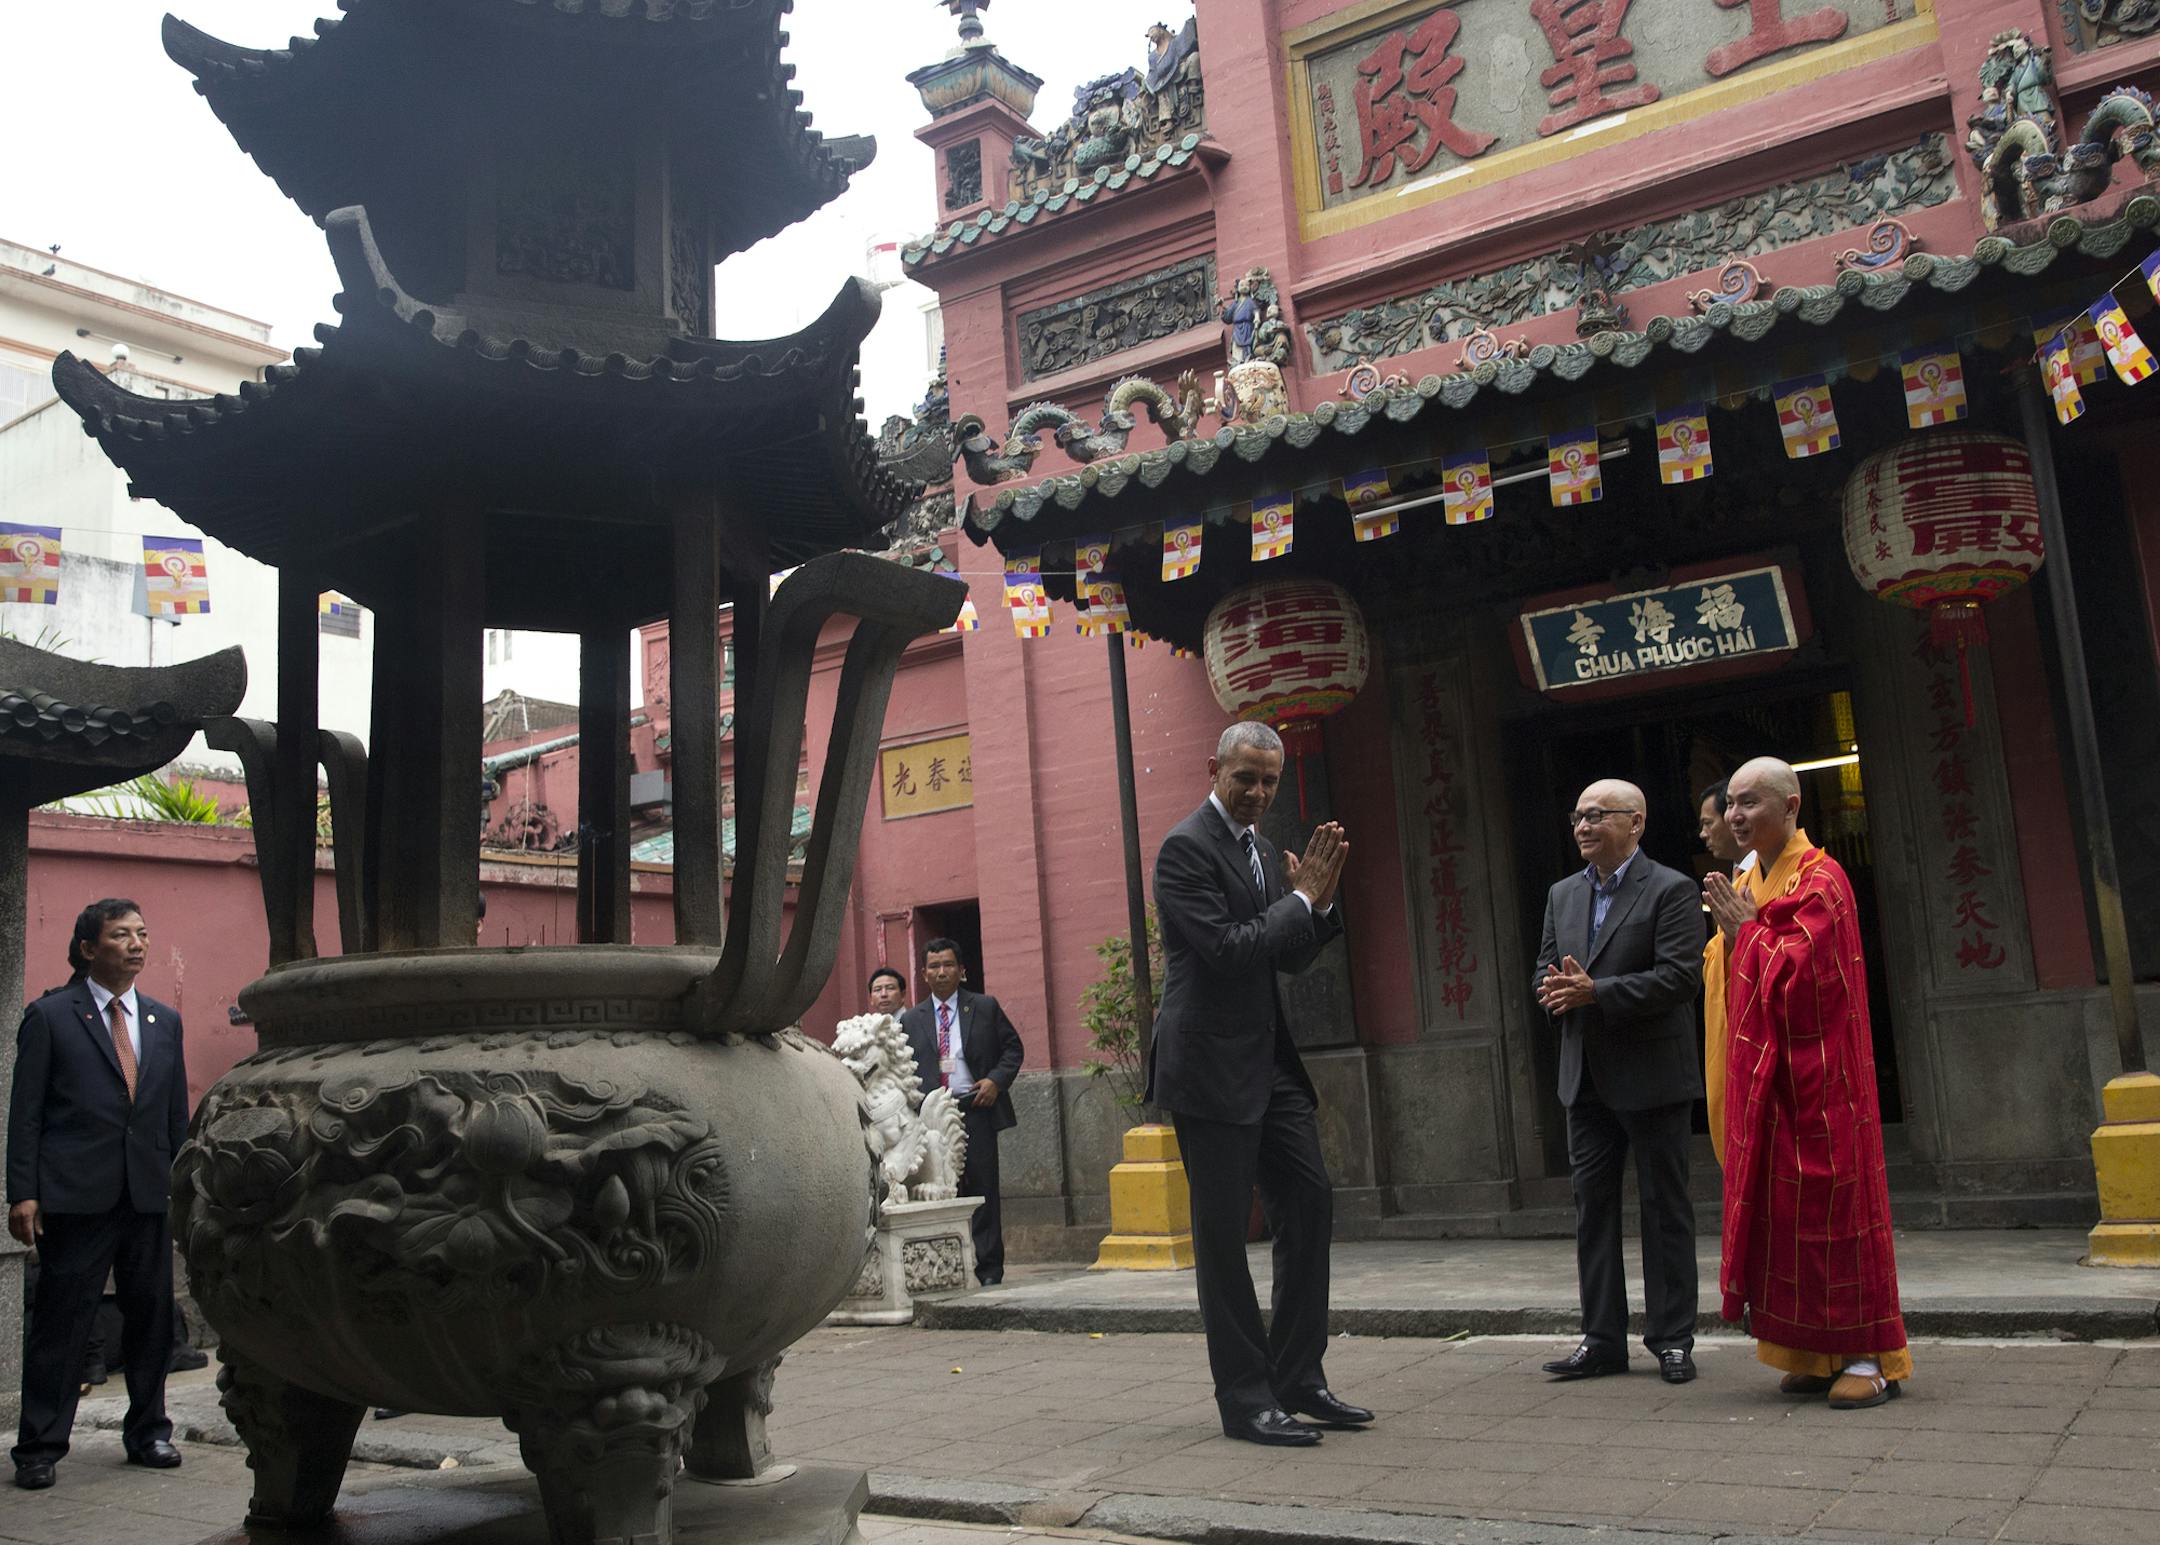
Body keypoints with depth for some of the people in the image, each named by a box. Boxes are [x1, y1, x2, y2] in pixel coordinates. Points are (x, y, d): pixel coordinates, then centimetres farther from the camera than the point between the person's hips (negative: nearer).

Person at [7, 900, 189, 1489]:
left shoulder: (165, 1022, 13)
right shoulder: (50, 1016, 0)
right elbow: (25, 1113, -3)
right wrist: (23, 1193, -9)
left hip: (150, 1195, 5)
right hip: (76, 1193, -4)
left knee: (152, 1318, 10)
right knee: (61, 1322, 1)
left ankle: (147, 1432, 23)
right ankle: (40, 1447, 13)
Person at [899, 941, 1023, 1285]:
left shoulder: (985, 1007, 8)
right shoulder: (911, 1019, 12)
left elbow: (1012, 1047, 9)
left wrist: (996, 1079, -7)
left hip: (976, 1110, -1)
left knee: (983, 1190, -1)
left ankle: (989, 1269, 5)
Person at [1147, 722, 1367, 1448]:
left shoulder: (1264, 852, 15)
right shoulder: (1186, 848, -12)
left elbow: (1292, 957, 16)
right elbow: (1226, 948, -21)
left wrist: (1320, 900, -1)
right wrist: (1302, 898, -12)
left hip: (1270, 1062, 9)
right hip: (1212, 1068, -9)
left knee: (1310, 1205, 9)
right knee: (1223, 1232, 0)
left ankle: (1298, 1377, 21)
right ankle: (1246, 1399, 9)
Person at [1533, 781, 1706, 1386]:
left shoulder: (1671, 890, -8)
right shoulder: (1563, 894, 13)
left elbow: (1680, 976, -17)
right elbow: (1545, 969, 15)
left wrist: (1595, 991, -22)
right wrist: (1554, 990, -9)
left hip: (1651, 1077, -6)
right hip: (1586, 1079, 6)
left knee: (1665, 1209, 4)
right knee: (1592, 1206, 8)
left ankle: (1672, 1340, 13)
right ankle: (1603, 1340, 15)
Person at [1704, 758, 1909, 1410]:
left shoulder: (1821, 880, -10)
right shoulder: (1745, 885, 15)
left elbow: (1796, 975, -19)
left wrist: (1747, 929, -9)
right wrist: (1730, 933, 1)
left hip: (1813, 1074, -8)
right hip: (1761, 1075, 8)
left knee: (1829, 1198, -5)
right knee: (1780, 1203, 7)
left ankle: (1871, 1356, 4)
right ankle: (1817, 1353, 15)